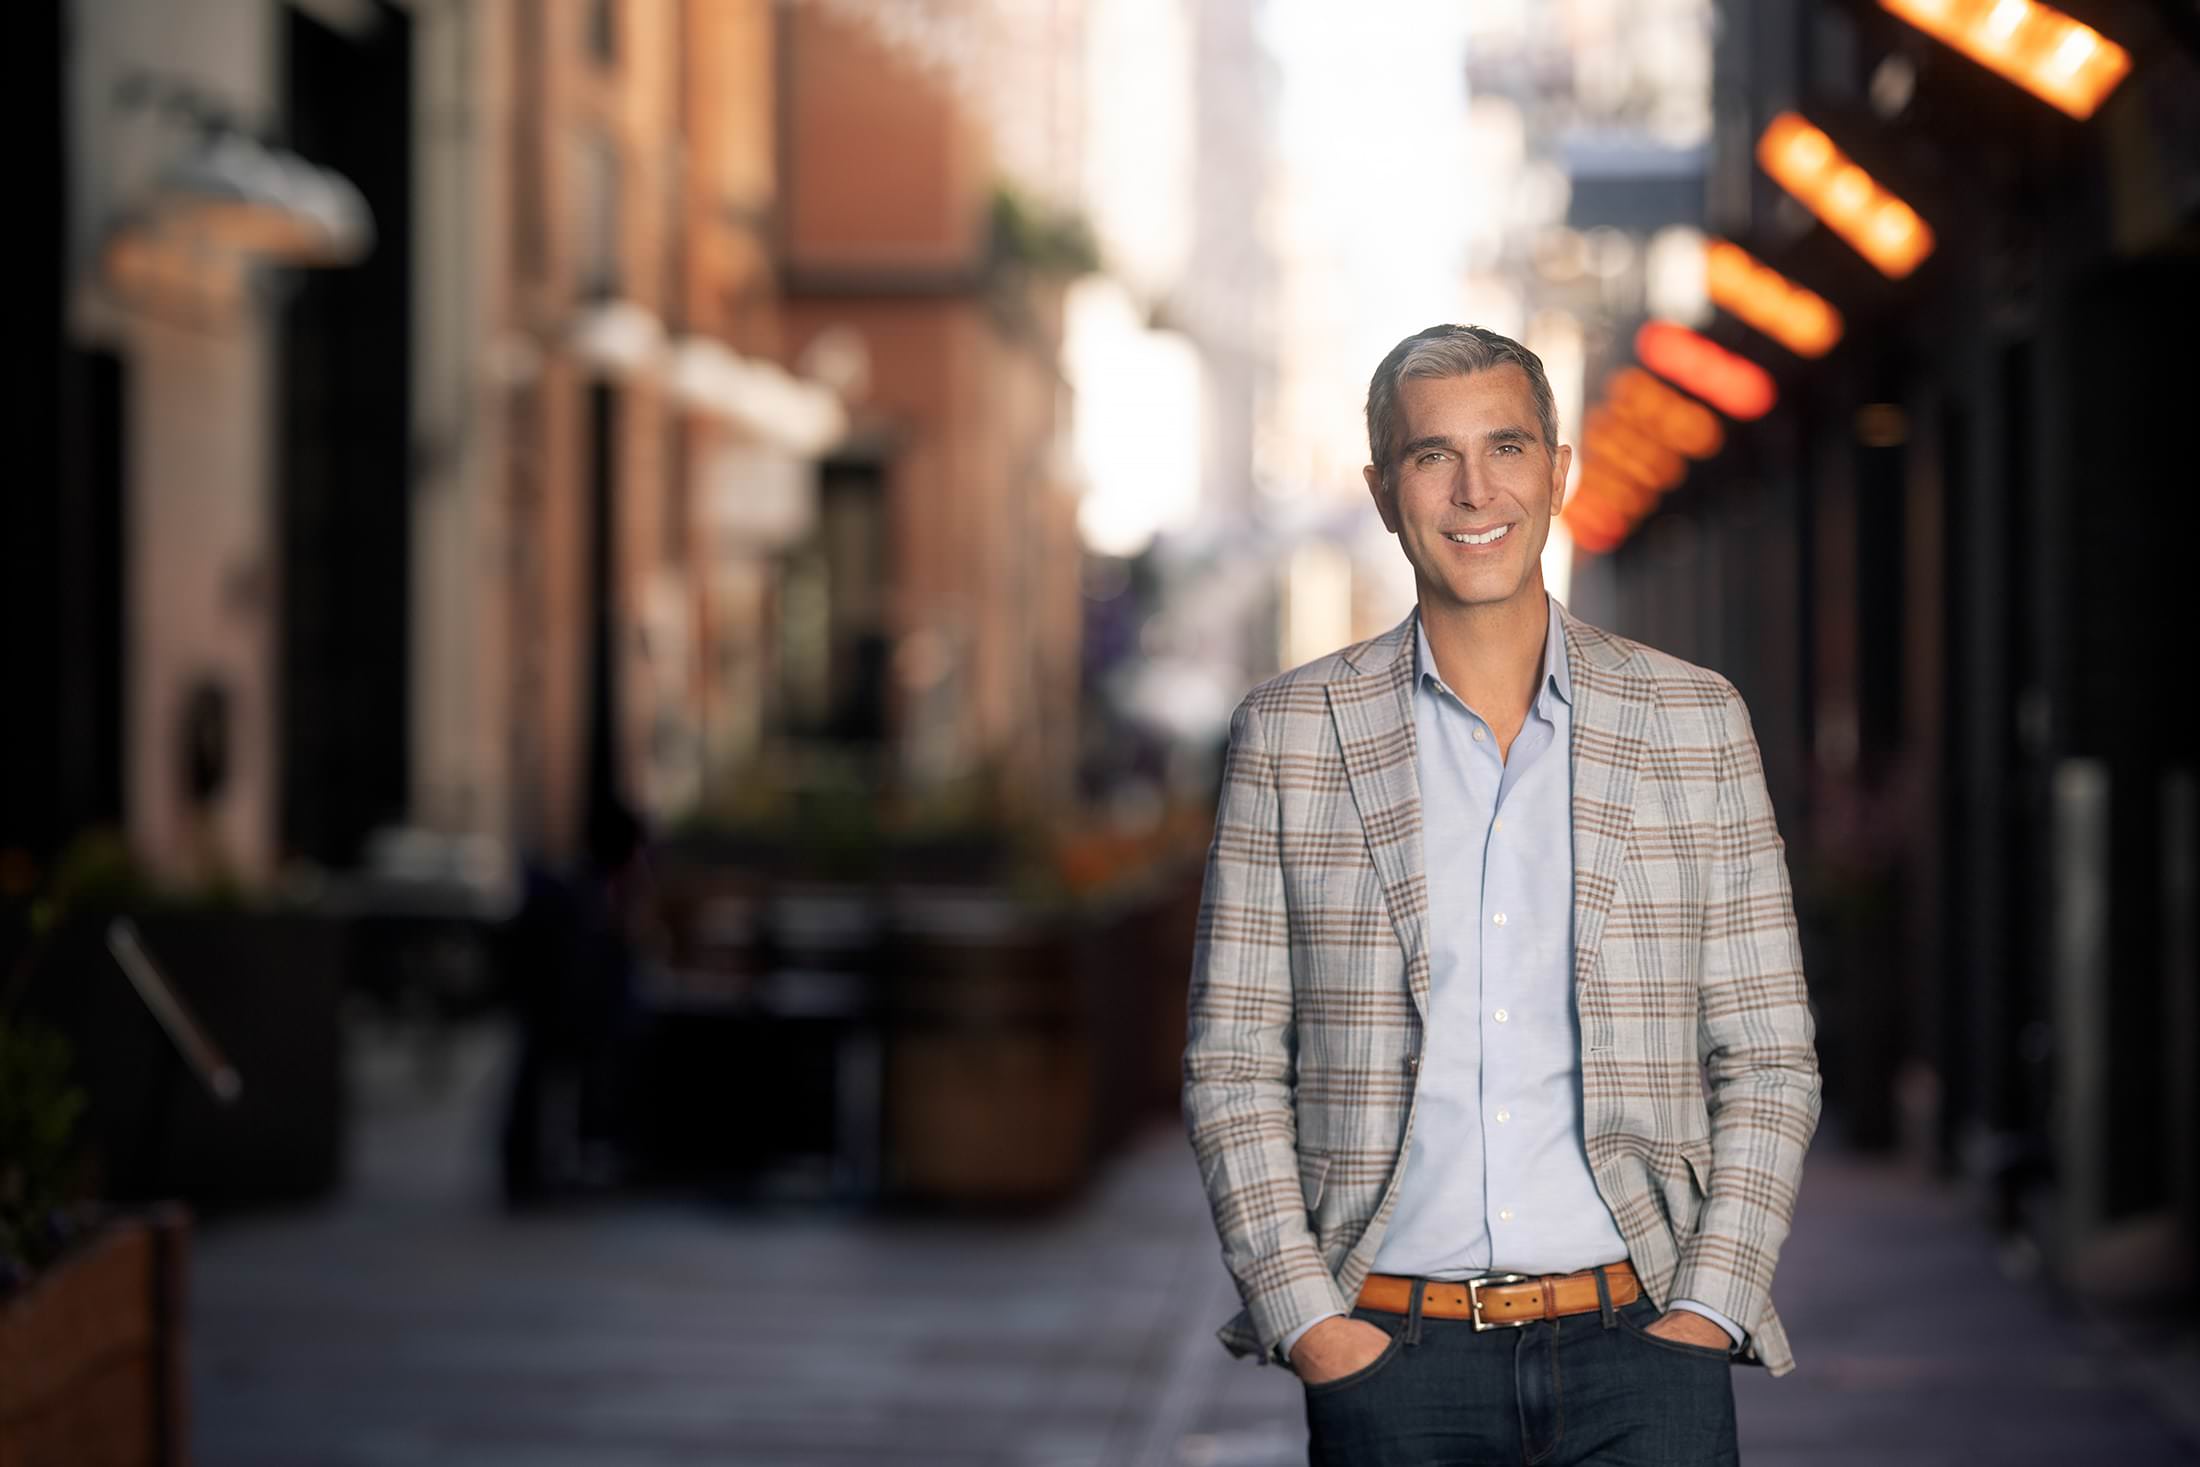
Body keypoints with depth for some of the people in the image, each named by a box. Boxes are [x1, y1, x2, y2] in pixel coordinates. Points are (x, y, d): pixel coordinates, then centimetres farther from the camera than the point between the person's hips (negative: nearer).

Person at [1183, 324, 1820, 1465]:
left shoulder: (1697, 722, 7)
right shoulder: (1288, 734, 4)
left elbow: (1768, 1061, 7)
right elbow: (1232, 1070, 5)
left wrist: (1706, 1309, -4)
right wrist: (1310, 1325, -5)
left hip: (1640, 1341, 0)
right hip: (1387, 1363, 0)